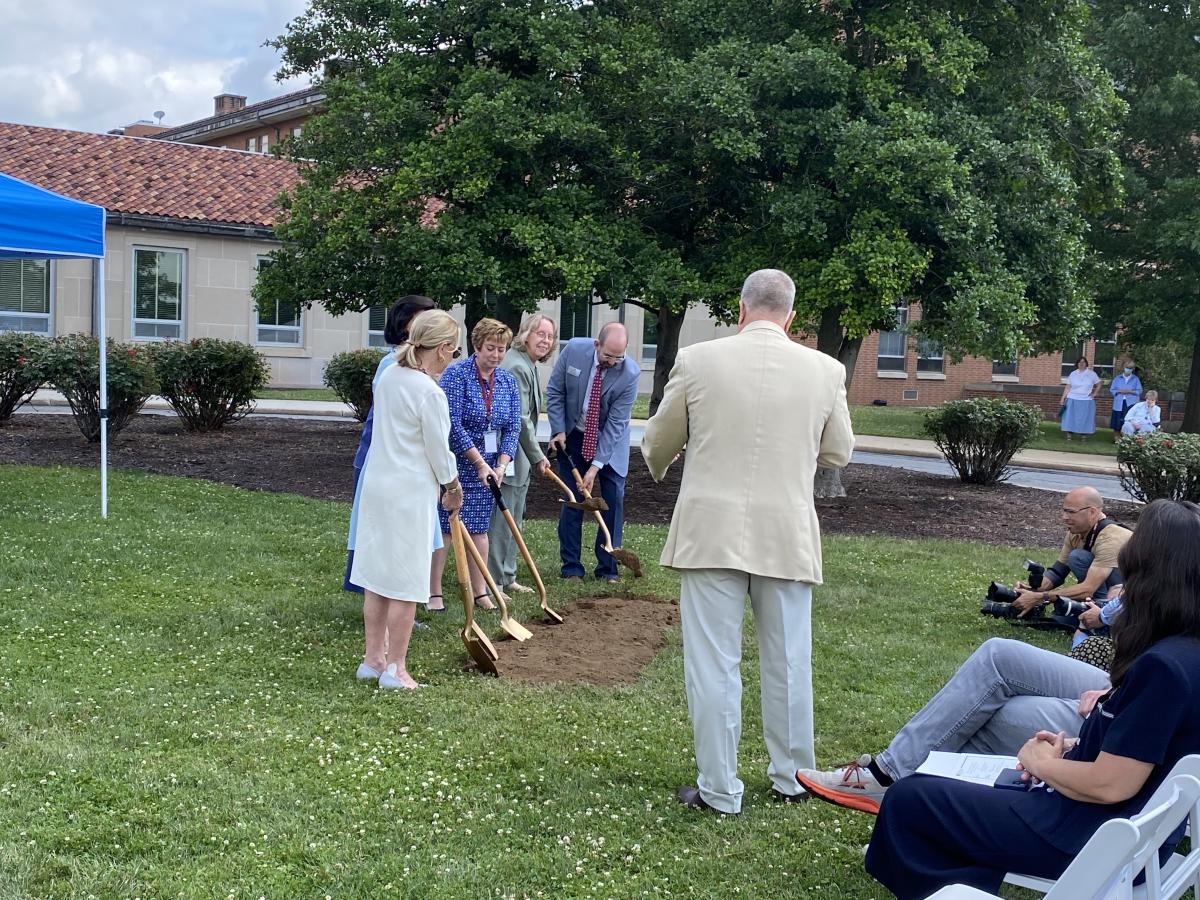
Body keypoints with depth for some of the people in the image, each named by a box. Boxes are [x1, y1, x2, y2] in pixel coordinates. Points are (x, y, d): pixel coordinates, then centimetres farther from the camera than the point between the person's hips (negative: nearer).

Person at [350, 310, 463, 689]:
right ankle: (395, 669, 10)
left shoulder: (388, 376, 5)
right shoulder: (430, 392, -19)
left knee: (377, 575, 15)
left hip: (376, 485, 8)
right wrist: (453, 488, 7)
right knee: (405, 583, 2)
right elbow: (439, 451, -13)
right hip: (410, 493, -8)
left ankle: (373, 657, 25)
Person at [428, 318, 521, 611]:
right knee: (444, 527, -2)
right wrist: (479, 463, -18)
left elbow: (512, 428, 3)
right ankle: (434, 592, 6)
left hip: (487, 466, 5)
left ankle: (480, 592, 16)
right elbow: (453, 424, -18)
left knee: (479, 528, 10)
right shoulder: (456, 375, -13)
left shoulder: (508, 381, 5)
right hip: (454, 462, -5)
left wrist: (500, 466, -9)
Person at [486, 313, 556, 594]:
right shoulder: (516, 366, -19)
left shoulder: (528, 365, 14)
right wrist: (537, 456, -12)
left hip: (519, 458, 11)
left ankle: (507, 578, 28)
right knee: (500, 522, -4)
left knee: (513, 521, 18)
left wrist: (534, 455, 21)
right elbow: (520, 419, -20)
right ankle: (492, 583, 3)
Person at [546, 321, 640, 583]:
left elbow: (616, 423, -22)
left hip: (611, 440, -1)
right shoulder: (573, 350, -18)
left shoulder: (630, 374, -24)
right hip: (573, 436, 1)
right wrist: (558, 430, -11)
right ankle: (571, 568, 8)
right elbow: (554, 391, -4)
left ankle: (608, 568, 8)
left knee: (614, 500, -3)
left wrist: (596, 466, -24)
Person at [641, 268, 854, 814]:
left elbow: (657, 443, 7)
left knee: (713, 664, 5)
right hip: (788, 536, 2)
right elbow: (838, 454, 10)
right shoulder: (825, 370, -2)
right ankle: (792, 778, 28)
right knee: (788, 662, 15)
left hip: (712, 532, -2)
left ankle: (718, 790, 11)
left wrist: (659, 465, 30)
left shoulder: (697, 360, -5)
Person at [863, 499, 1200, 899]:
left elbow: (1110, 785, -26)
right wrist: (1072, 747, 4)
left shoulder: (1164, 667, -28)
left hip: (1090, 836, -10)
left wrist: (1042, 762, -8)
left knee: (908, 799, 1)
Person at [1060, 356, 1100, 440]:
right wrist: (1063, 398, 0)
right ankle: (1069, 435, 2)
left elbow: (1098, 385, 13)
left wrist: (1094, 393, 2)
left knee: (1085, 419, -1)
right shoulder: (1073, 374, 7)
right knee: (1070, 418, -1)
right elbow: (1067, 387, 5)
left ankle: (1084, 435, 4)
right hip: (1073, 400, 1)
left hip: (1087, 401, -1)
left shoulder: (1092, 374, 5)